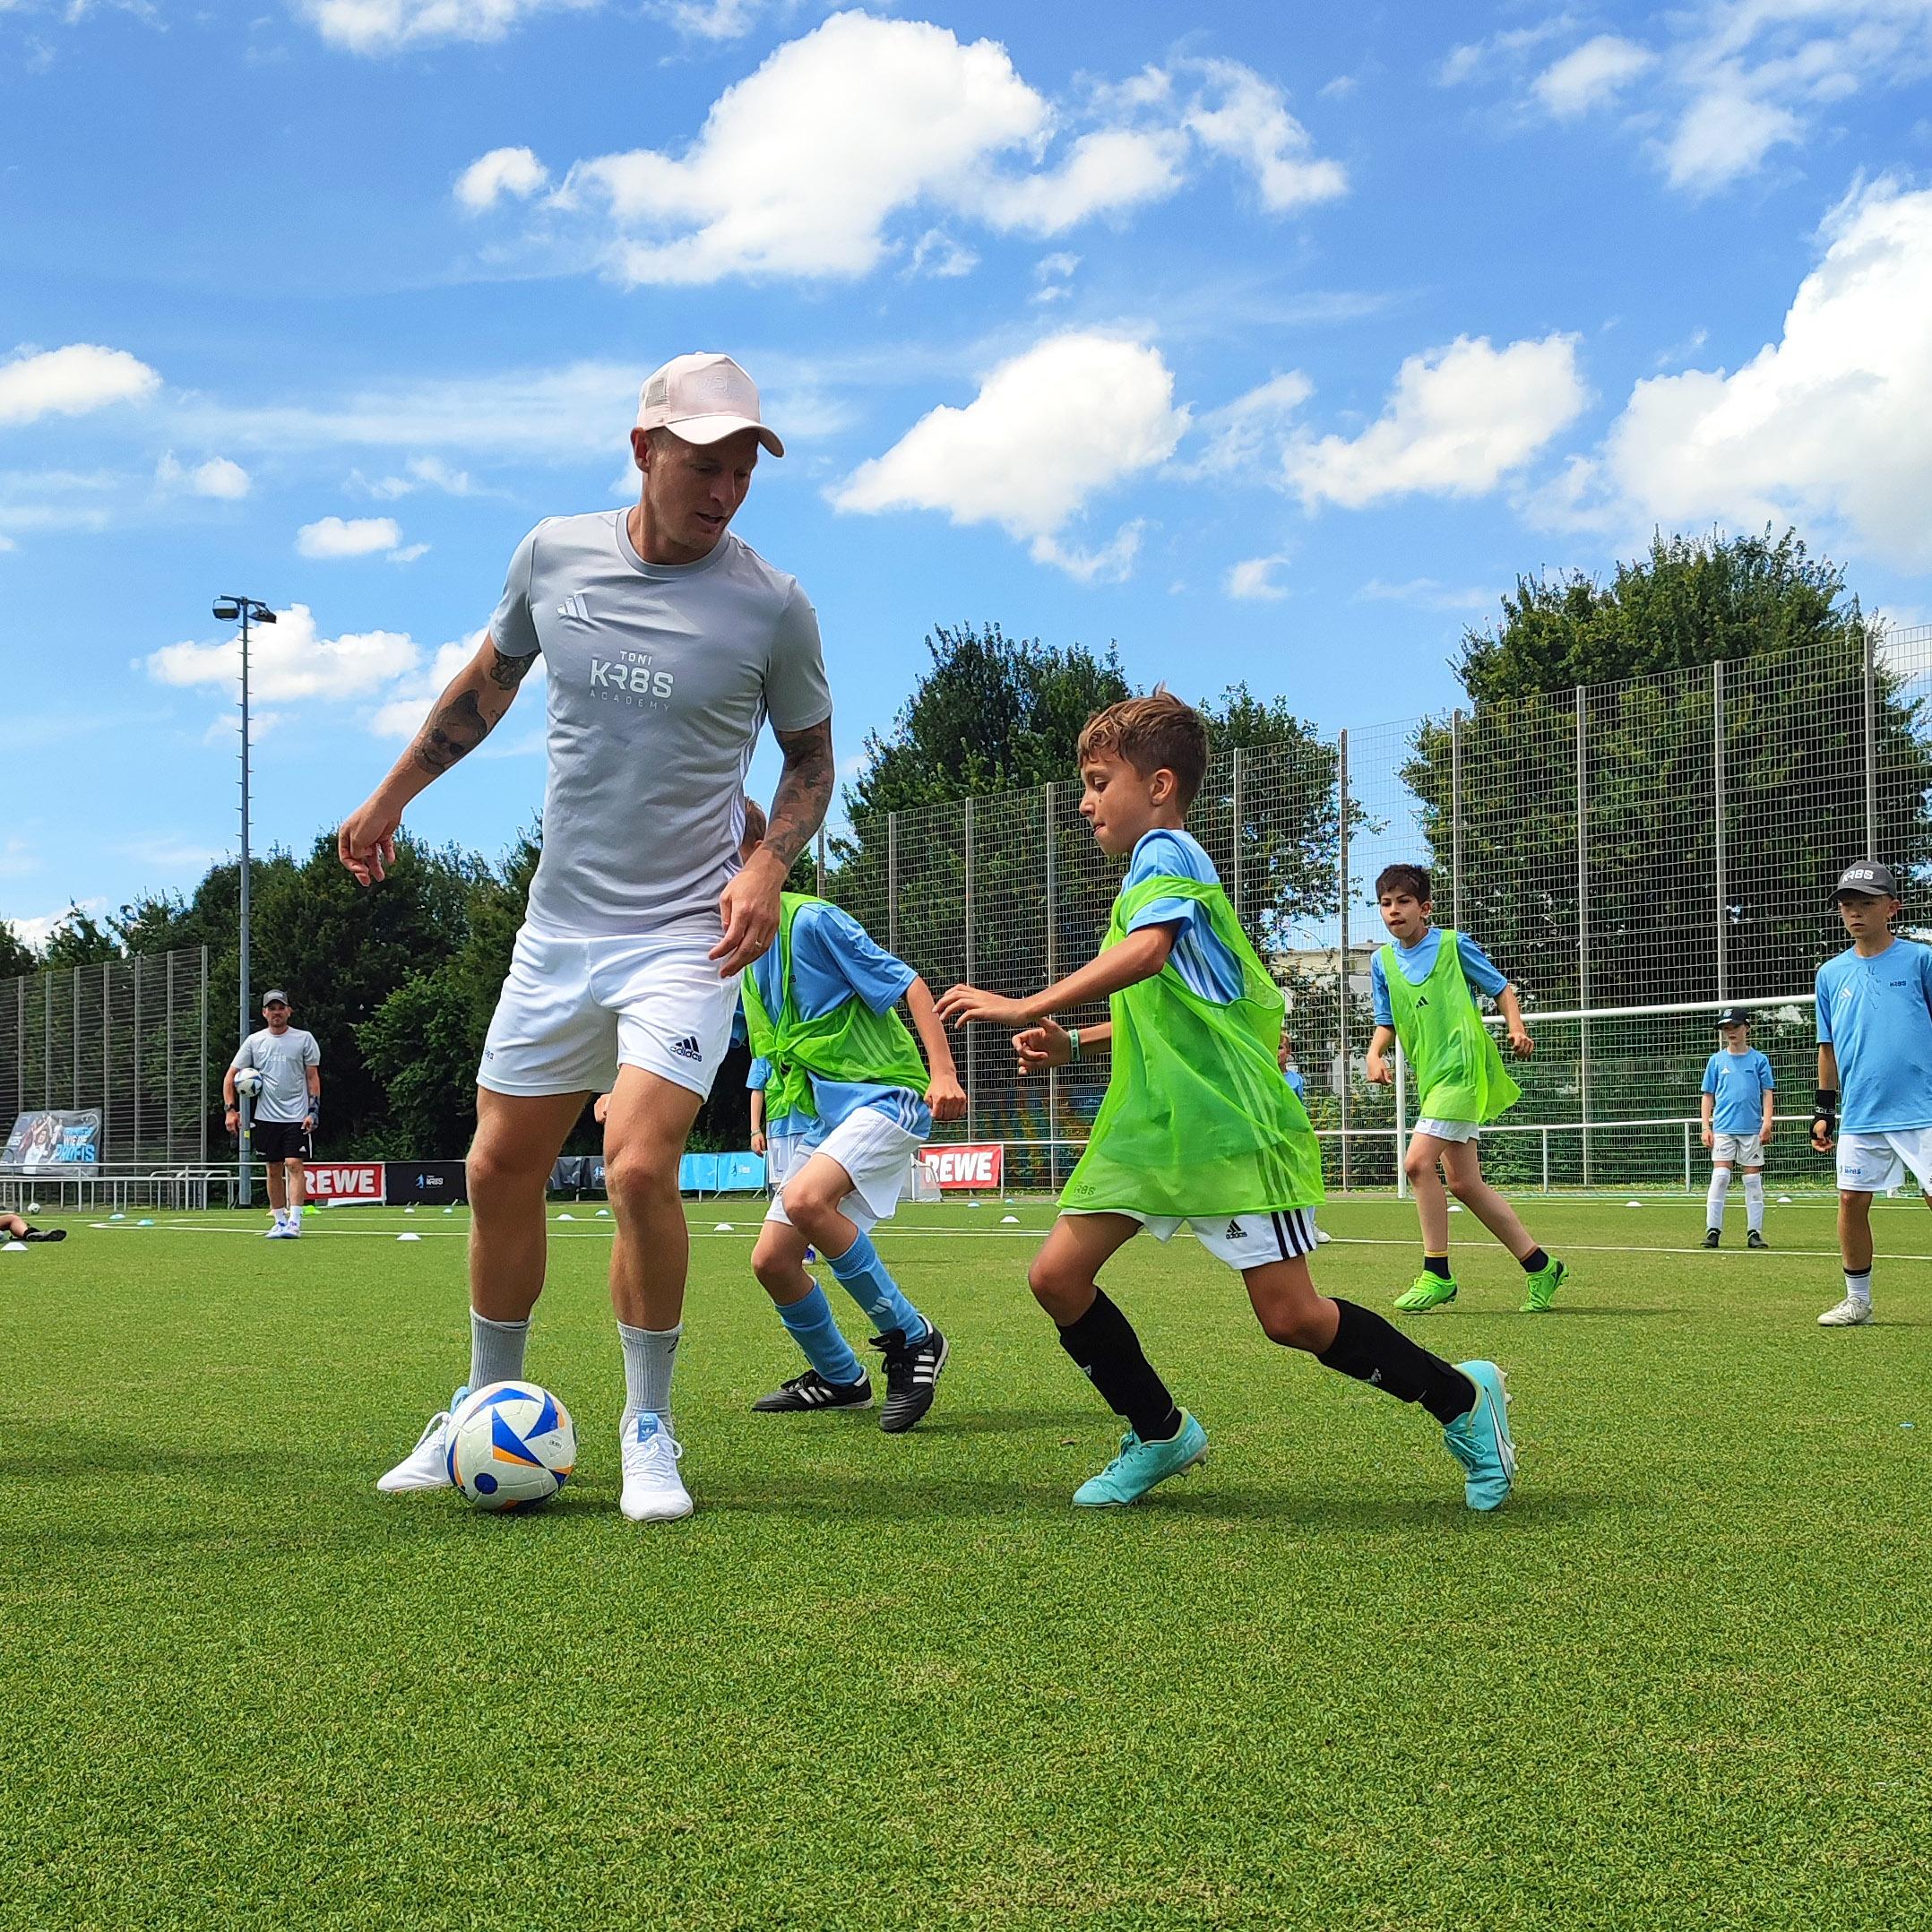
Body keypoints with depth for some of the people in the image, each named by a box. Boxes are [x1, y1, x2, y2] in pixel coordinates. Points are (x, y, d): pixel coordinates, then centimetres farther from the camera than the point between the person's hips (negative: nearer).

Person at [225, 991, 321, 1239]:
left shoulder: (304, 1039, 2)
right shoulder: (254, 1041, 6)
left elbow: (313, 1077, 3)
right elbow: (230, 1076, 9)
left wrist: (312, 1112, -6)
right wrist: (231, 1109, -1)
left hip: (297, 1116, -3)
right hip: (266, 1117, 3)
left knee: (294, 1164, -13)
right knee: (273, 1169, 6)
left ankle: (294, 1221, -15)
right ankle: (279, 1221, 15)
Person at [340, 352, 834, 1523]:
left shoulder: (771, 604, -8)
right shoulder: (554, 555, 0)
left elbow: (811, 753, 6)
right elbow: (489, 682, 18)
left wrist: (769, 866, -11)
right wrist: (392, 797, 22)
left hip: (686, 937, -4)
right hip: (558, 927, 4)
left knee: (640, 1167, -19)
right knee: (501, 1172, 9)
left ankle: (649, 1431, 2)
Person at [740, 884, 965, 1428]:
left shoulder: (812, 920, -12)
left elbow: (910, 984, -13)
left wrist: (944, 1073, -24)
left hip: (883, 1096, -9)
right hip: (817, 1118, 9)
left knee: (804, 1198, -34)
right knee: (771, 1261, 2)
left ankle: (913, 1340, -19)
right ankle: (838, 1380, 25)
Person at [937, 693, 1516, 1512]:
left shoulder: (1165, 853, -9)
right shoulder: (1150, 874, 21)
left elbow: (1147, 952, -30)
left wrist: (1026, 1009, -32)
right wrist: (1073, 1043, 15)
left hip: (1227, 1125, -9)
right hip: (1150, 1125, 9)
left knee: (1291, 1317, -7)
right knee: (1057, 1275, -1)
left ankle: (1462, 1399, 13)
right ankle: (1160, 1435, 15)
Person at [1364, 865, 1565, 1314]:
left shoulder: (1454, 944, -1)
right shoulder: (1382, 961, 13)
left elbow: (1501, 988, 7)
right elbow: (1387, 1023, 19)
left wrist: (1517, 1028, -10)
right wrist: (1375, 1054, -1)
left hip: (1463, 1068, -7)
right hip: (1431, 1076, 7)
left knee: (1418, 1162, -19)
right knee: (1463, 1183, 6)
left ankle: (1436, 1274, -10)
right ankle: (1540, 1267, 17)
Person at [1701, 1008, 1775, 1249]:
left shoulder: (1759, 1059, 5)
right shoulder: (1716, 1060, 7)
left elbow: (1767, 1094, 4)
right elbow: (1708, 1096, 9)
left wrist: (1767, 1123, -7)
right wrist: (1706, 1127, 1)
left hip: (1752, 1129, 0)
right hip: (1723, 1129, 0)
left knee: (1754, 1180, 3)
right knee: (1720, 1177, -7)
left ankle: (1754, 1232, 7)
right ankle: (1713, 1230, -5)